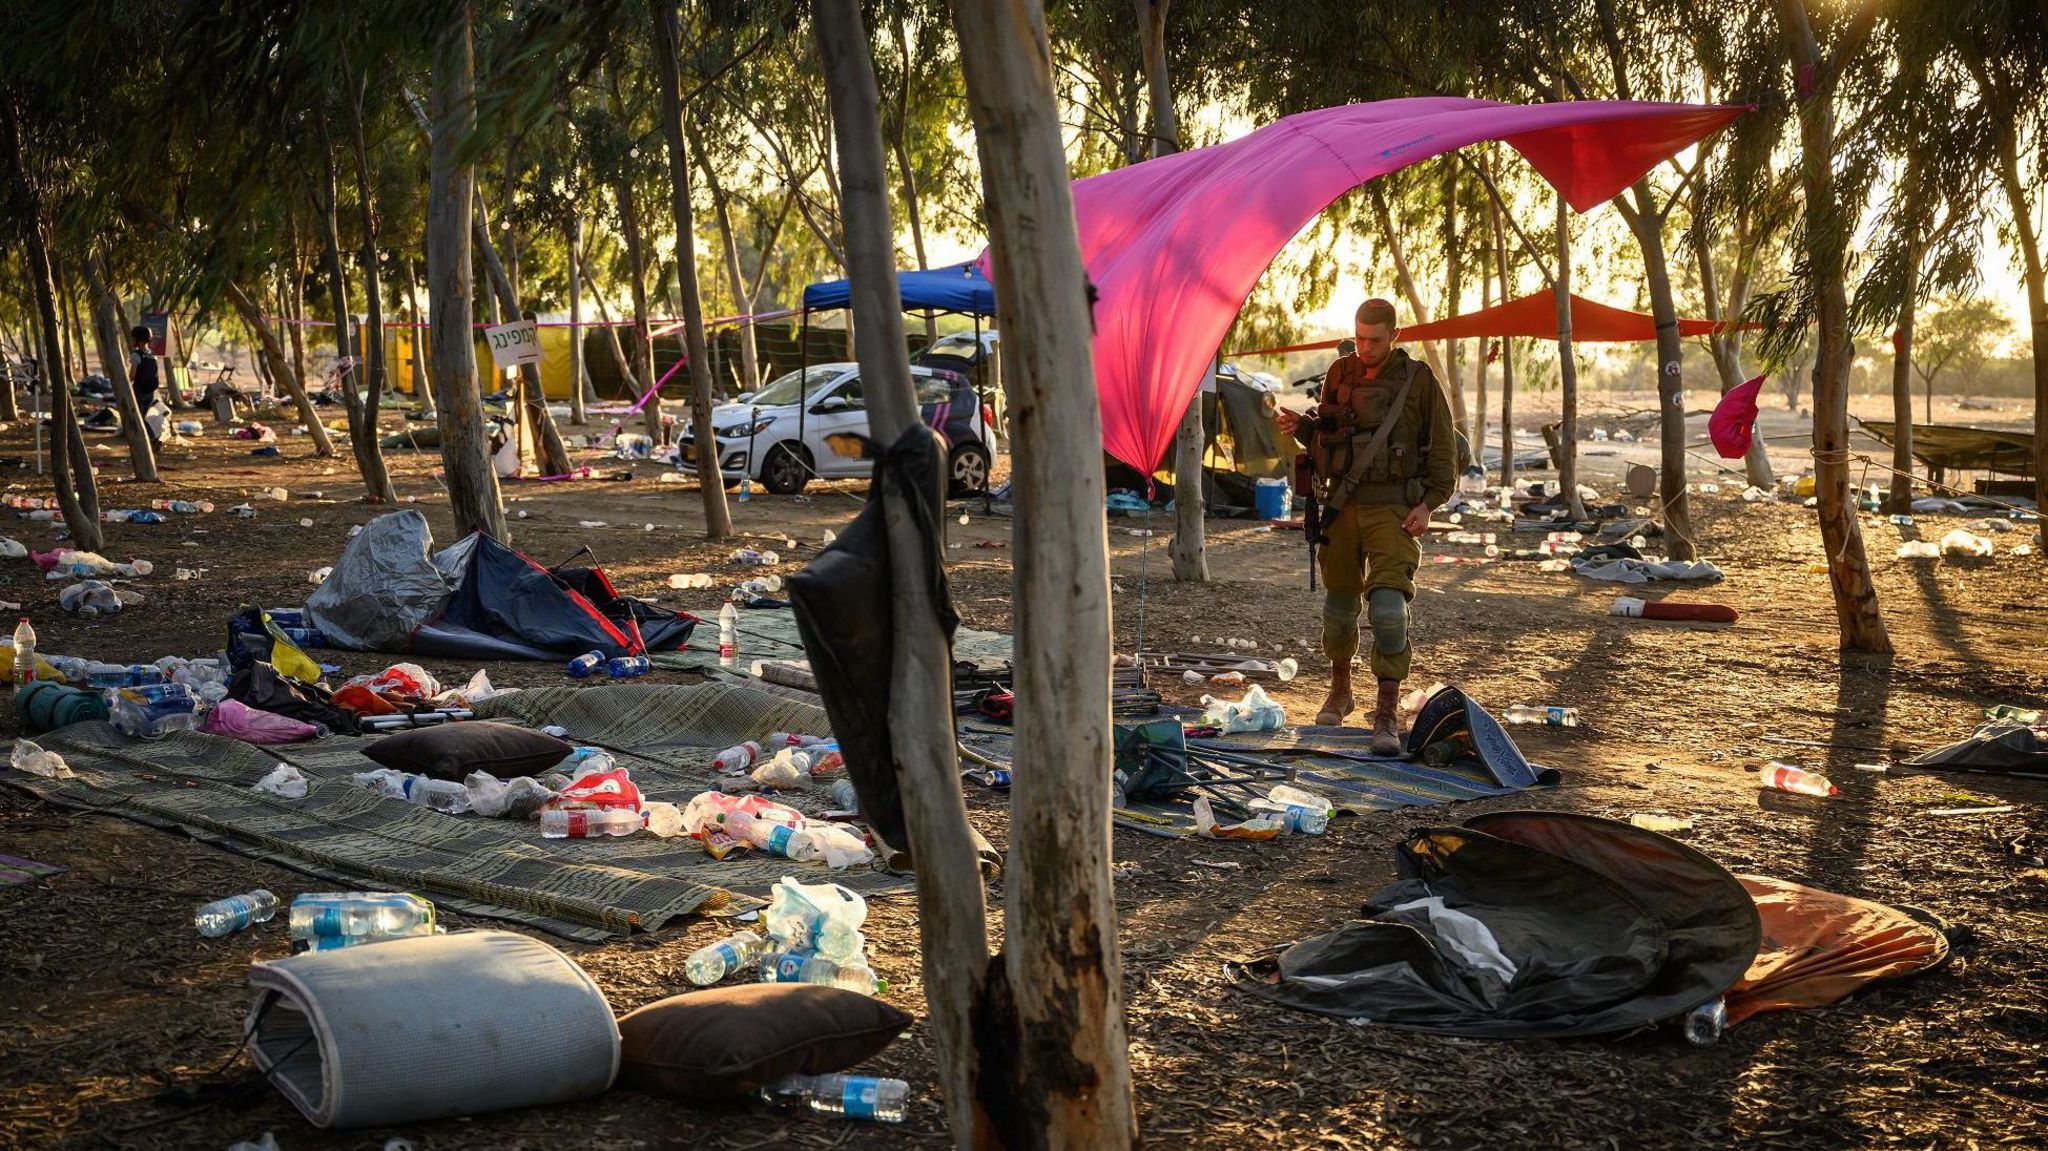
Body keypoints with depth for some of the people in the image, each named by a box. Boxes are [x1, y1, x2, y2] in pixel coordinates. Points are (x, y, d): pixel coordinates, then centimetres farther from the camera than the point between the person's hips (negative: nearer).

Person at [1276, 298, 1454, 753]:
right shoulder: (1340, 374, 8)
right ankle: (1340, 689, 36)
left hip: (1393, 510, -4)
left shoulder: (1418, 380, -3)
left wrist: (1428, 503, -7)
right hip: (1343, 507, 4)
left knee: (1388, 603, -17)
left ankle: (1386, 715, -15)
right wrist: (1300, 427, -3)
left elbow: (1443, 448, 1)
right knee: (1340, 600, 13)